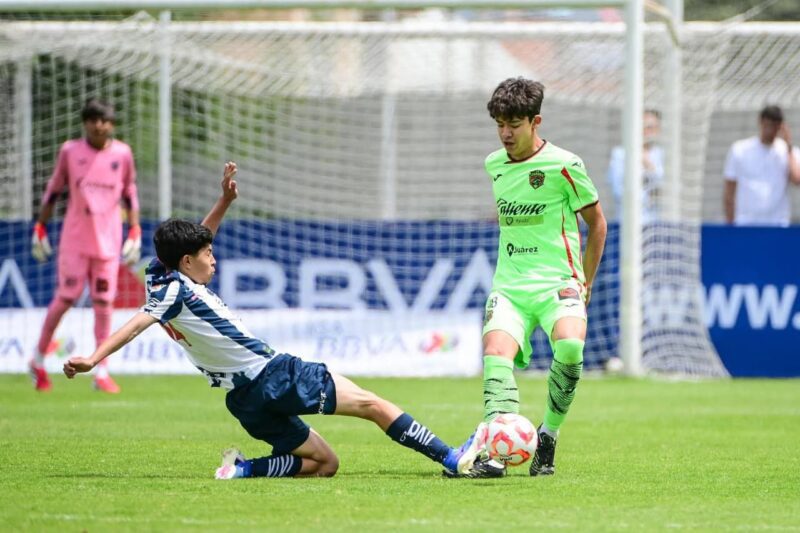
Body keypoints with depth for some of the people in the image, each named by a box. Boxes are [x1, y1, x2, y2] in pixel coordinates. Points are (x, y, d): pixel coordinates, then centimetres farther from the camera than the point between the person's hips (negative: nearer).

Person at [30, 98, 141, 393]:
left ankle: (101, 372, 4)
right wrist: (40, 228, 6)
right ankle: (38, 359, 13)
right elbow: (53, 190, 7)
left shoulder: (122, 153, 3)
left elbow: (130, 194, 10)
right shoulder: (70, 151, 0)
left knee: (103, 302, 0)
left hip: (108, 240, 1)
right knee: (66, 297, -4)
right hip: (74, 238, -1)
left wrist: (135, 233, 4)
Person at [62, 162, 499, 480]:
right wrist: (94, 359, -37)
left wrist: (224, 200, 21)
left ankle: (243, 469, -4)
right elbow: (138, 323, -27)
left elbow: (193, 241, 28)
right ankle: (451, 459, -6)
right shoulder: (176, 290, -13)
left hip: (247, 401, 10)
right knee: (372, 404, -3)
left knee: (323, 463, 15)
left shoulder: (164, 281, 13)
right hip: (273, 375, -10)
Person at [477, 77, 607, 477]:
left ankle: (548, 436, -13)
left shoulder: (563, 165, -5)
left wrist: (585, 283, 8)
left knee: (570, 345, -32)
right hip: (509, 285, 4)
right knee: (496, 352, -23)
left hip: (557, 282, -4)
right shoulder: (493, 165, 11)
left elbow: (596, 221, 6)